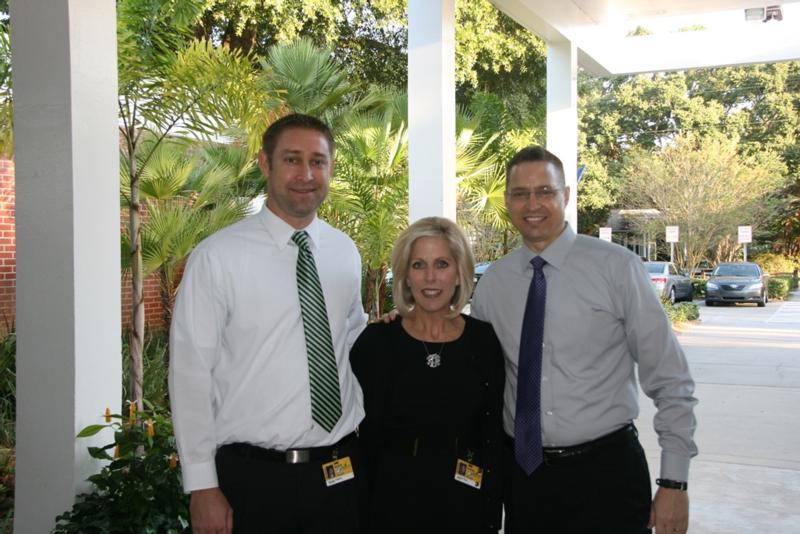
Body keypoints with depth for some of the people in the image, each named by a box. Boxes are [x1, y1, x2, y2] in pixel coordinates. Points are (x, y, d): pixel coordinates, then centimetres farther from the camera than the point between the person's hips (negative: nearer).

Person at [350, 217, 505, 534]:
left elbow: (492, 435, 2)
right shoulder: (375, 342, -6)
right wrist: (365, 505, -5)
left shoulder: (483, 340, -1)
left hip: (465, 502, 2)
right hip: (394, 499, -1)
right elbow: (368, 436, -3)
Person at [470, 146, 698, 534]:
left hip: (606, 472, -2)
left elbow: (670, 380, -6)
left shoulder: (616, 266, -8)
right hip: (522, 471, 3)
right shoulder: (492, 282, 2)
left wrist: (674, 482, -7)